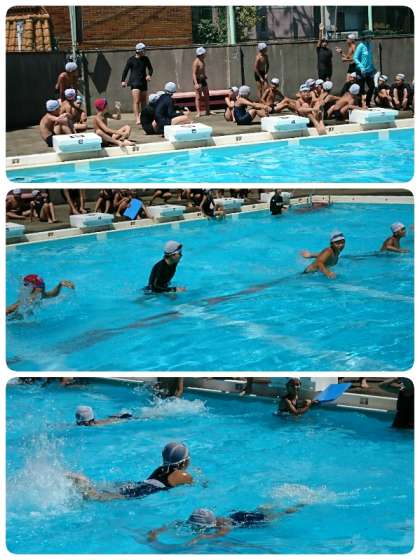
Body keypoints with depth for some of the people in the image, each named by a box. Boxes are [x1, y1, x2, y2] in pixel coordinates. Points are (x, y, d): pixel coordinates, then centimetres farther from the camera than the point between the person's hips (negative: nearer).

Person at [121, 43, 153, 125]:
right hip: (135, 82, -5)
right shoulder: (131, 60, -3)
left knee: (143, 101, 13)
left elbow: (150, 68, 14)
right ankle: (137, 119, -23)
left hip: (143, 82, 5)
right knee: (136, 101, -16)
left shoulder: (145, 59, 7)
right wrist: (123, 81, -1)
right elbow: (125, 70, 3)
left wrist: (149, 75, -6)